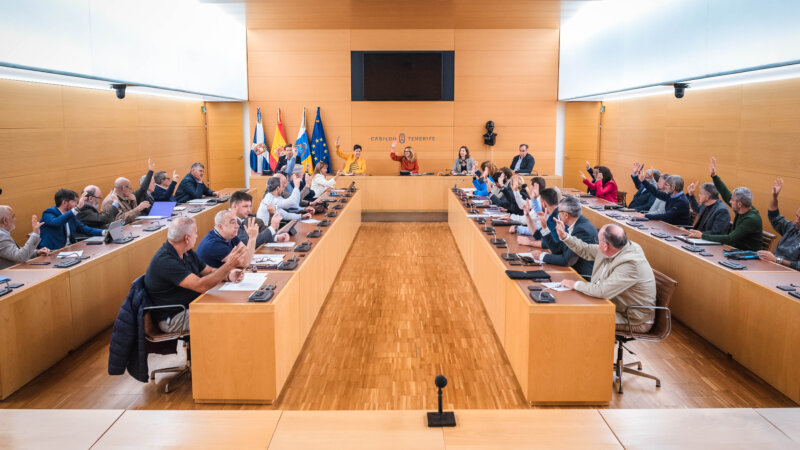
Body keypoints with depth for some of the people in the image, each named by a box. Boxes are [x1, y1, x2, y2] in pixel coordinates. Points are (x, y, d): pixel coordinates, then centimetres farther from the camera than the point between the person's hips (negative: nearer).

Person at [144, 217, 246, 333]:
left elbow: (208, 271, 15)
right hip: (172, 319, -9)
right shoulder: (165, 261, -24)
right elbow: (201, 286, -31)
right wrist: (229, 265, -34)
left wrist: (228, 275, -7)